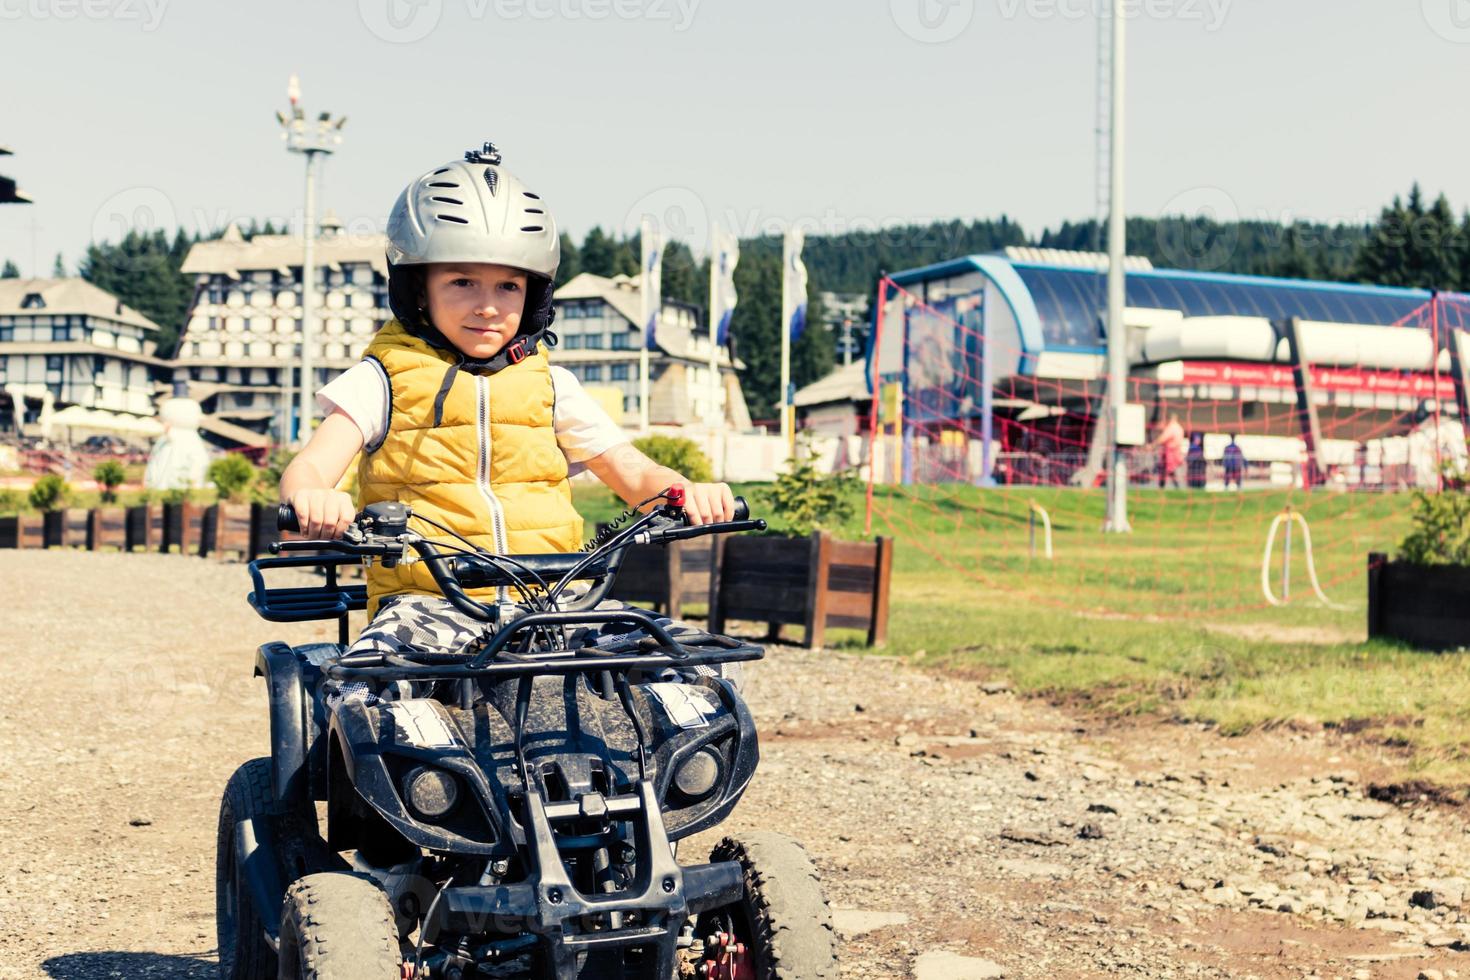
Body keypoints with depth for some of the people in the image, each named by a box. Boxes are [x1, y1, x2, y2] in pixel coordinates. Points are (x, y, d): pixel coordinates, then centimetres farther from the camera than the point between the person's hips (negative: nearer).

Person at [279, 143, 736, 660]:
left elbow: (631, 472, 13)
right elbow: (308, 467, -6)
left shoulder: (548, 384, 15)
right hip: (428, 603, -2)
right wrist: (312, 498, -32)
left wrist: (684, 490, -12)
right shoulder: (388, 377, 6)